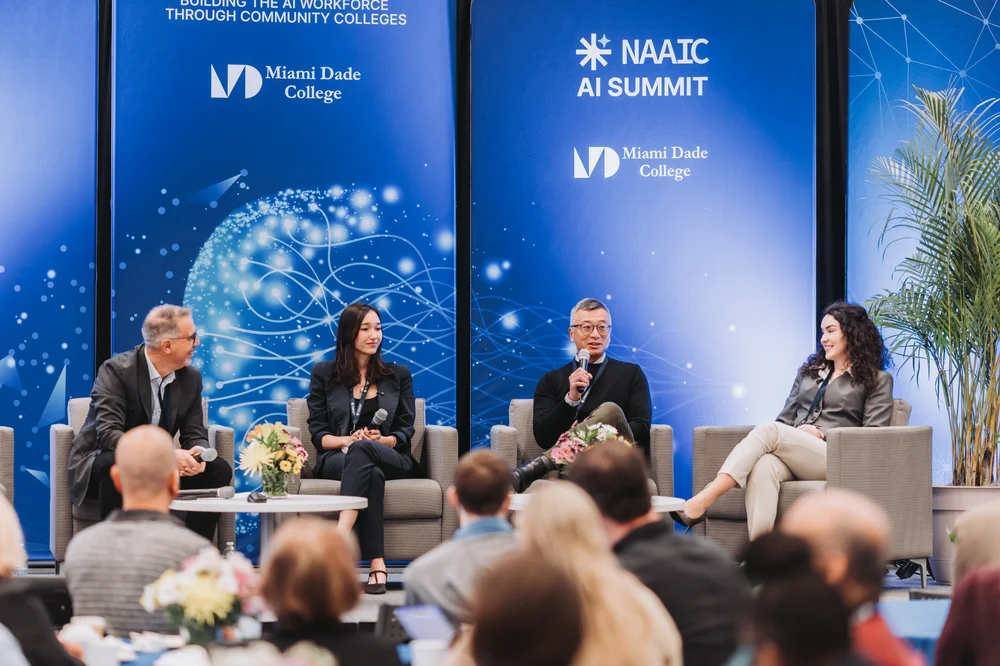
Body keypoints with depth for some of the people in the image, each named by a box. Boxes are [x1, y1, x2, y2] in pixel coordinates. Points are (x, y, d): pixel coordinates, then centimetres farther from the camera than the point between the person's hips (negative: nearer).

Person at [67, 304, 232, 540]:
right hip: (99, 463, -6)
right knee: (117, 464, -40)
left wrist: (198, 452, -25)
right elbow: (109, 434, -30)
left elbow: (195, 434, 2)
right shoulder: (116, 370, -20)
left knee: (219, 469, -14)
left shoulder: (191, 377, 0)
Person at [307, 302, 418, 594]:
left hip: (391, 459, 1)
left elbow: (405, 431, 10)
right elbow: (318, 432, 6)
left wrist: (381, 440, -14)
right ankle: (377, 567, -53)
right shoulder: (323, 374, 14)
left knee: (363, 450, -39)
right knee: (371, 473, -40)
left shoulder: (398, 375, 17)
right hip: (337, 459, -1)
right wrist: (345, 440, -16)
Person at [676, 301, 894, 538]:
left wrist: (822, 434, -8)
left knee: (769, 431, -31)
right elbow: (786, 418, 24)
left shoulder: (878, 380, 14)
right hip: (792, 454, 4)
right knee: (763, 466, -35)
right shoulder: (808, 371, 30)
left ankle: (702, 501, -43)